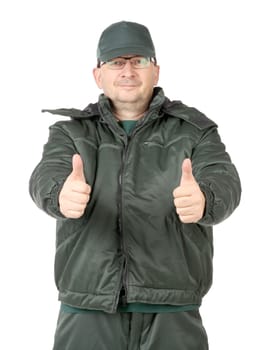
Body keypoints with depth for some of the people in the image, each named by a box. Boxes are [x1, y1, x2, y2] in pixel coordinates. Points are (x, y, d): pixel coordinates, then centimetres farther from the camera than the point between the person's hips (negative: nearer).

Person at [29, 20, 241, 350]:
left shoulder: (194, 130, 5)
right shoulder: (71, 133, 8)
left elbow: (223, 183, -13)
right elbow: (47, 178, -12)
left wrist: (203, 200, -38)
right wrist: (62, 195, -37)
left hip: (170, 314, -1)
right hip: (87, 314, 1)